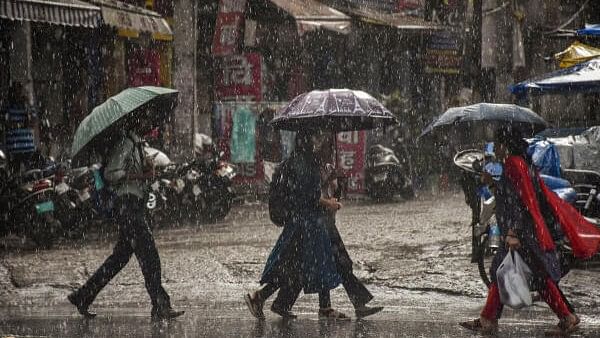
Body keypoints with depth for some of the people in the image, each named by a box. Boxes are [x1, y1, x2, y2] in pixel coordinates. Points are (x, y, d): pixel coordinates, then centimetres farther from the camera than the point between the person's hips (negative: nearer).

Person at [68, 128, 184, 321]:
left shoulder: (136, 144, 19)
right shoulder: (125, 143, -11)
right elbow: (110, 174, -17)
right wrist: (139, 176, -22)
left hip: (135, 205, 10)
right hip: (127, 205, -10)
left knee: (120, 257, 13)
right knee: (148, 256, -10)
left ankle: (82, 297, 18)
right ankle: (160, 307, -8)